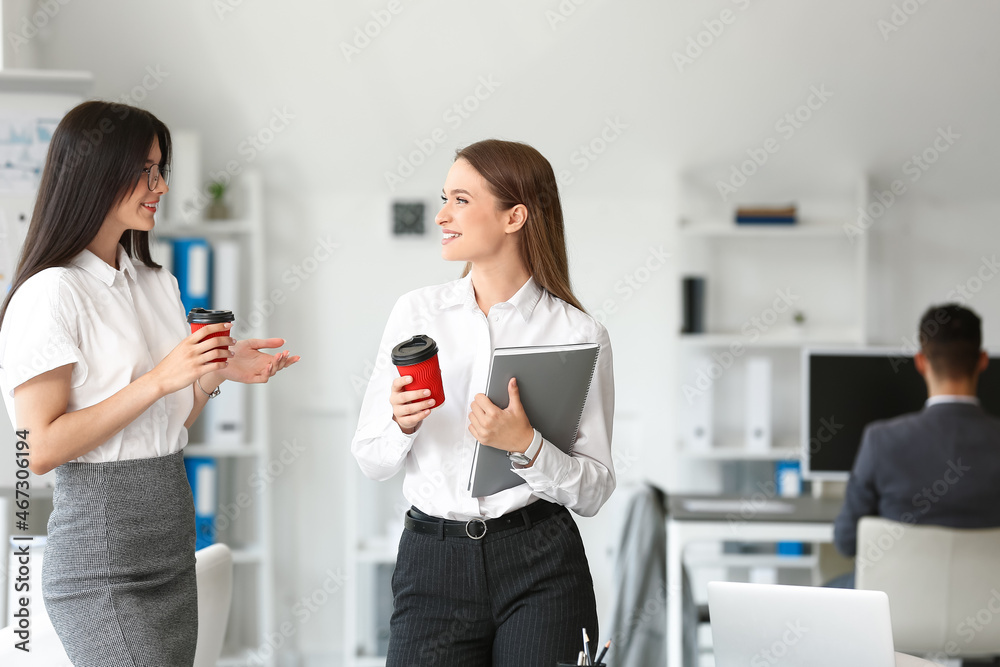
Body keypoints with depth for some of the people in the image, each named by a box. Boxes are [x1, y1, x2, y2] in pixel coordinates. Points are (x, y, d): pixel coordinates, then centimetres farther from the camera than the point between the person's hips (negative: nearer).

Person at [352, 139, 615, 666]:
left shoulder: (579, 334, -2)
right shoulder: (416, 312, 5)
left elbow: (593, 492, -3)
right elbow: (370, 460, 6)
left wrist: (526, 444, -19)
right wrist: (402, 423, -14)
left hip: (540, 566, -2)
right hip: (432, 563, 2)